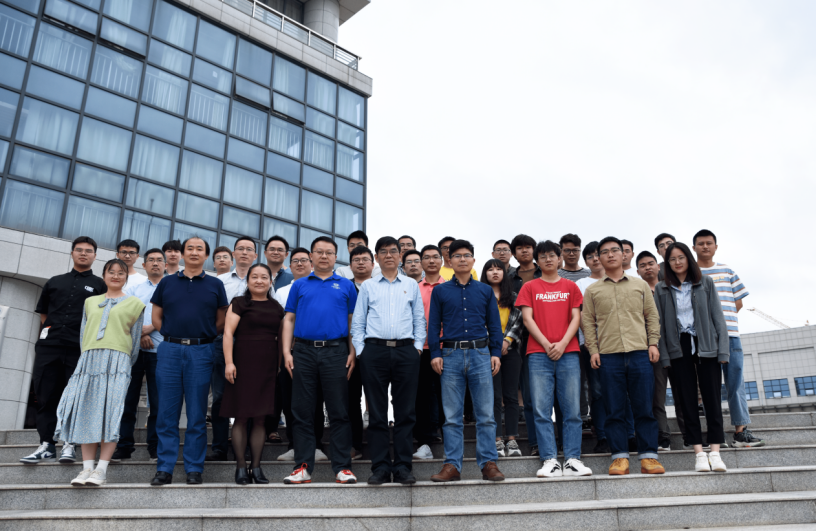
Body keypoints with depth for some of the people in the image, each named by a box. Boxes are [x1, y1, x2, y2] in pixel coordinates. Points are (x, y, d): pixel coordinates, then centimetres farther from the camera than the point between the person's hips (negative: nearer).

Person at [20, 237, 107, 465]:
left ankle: (69, 444, 5)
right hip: (48, 345, 3)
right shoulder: (55, 282, 19)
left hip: (80, 348, -3)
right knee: (45, 395, 0)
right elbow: (43, 313, 21)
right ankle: (46, 444, 6)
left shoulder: (99, 285, 11)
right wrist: (49, 329, 9)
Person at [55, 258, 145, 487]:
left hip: (117, 359, -3)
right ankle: (87, 468, -2)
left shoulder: (134, 303, 12)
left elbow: (135, 339, 10)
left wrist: (126, 366, 7)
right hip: (89, 358, 4)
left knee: (111, 412, -11)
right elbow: (83, 332, 21)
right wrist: (87, 355, 11)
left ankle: (101, 470, -11)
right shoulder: (90, 302, 22)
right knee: (86, 412, -4)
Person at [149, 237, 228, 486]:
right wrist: (173, 336, 6)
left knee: (197, 414, 2)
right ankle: (164, 468, 11)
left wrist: (201, 337, 5)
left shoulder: (215, 285, 9)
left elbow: (221, 321, 11)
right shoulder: (167, 282, 11)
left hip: (201, 352, -1)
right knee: (167, 413, 3)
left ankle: (194, 469, 10)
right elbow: (156, 317, 13)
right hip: (169, 350, 1)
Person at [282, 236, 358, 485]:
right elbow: (289, 319, 11)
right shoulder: (300, 285, 14)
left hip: (336, 352, -1)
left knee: (339, 412, 1)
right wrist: (287, 352, 1)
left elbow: (353, 322, 8)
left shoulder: (346, 286, 11)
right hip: (303, 351, 2)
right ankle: (303, 467, 14)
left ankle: (342, 467, 8)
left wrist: (352, 352, -2)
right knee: (302, 411, 5)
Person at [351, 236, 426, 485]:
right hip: (374, 351, 0)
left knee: (405, 411, 1)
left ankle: (403, 467, 9)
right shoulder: (367, 286, 13)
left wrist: (417, 347, 3)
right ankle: (380, 467, 9)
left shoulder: (411, 285, 15)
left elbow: (419, 319, 14)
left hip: (406, 351, 1)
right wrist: (360, 350, 1)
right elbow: (357, 322, 11)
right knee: (377, 412, 2)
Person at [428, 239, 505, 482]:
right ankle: (452, 466, 10)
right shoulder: (440, 291, 10)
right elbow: (433, 325, 7)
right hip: (451, 355, 0)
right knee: (452, 416, 4)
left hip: (480, 354, 1)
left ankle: (488, 464, 9)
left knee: (486, 414, 1)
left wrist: (496, 353, 1)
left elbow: (494, 324, 11)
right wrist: (435, 353, -3)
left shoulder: (485, 290, 12)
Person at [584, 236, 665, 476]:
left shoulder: (640, 285, 15)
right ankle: (620, 457, 8)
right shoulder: (592, 290, 12)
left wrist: (653, 343, 2)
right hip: (609, 356, 0)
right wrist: (593, 350, -2)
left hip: (640, 353, 1)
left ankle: (648, 456, 8)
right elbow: (588, 322, 8)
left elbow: (652, 316, 13)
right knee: (614, 410, 2)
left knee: (644, 408, 1)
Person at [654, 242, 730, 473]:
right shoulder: (661, 289, 6)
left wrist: (722, 349, -5)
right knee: (688, 400, 2)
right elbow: (659, 322, 2)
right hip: (679, 348, 0)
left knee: (712, 398, -2)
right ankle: (699, 453, 6)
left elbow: (717, 316, 3)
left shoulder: (706, 283, 6)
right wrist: (664, 355, -5)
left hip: (706, 345, 0)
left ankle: (715, 452, 3)